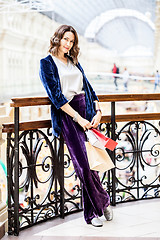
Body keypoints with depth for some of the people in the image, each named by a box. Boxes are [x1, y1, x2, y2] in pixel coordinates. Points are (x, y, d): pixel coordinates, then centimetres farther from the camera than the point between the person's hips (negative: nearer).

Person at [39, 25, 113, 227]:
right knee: (83, 163, -9)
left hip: (87, 111, 5)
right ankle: (103, 201, 8)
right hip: (67, 114, -4)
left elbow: (88, 88, 19)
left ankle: (92, 212, 9)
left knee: (90, 161, -2)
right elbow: (56, 96, -7)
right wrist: (78, 118, -12)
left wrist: (98, 111, 3)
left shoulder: (74, 62, 21)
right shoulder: (47, 63, 3)